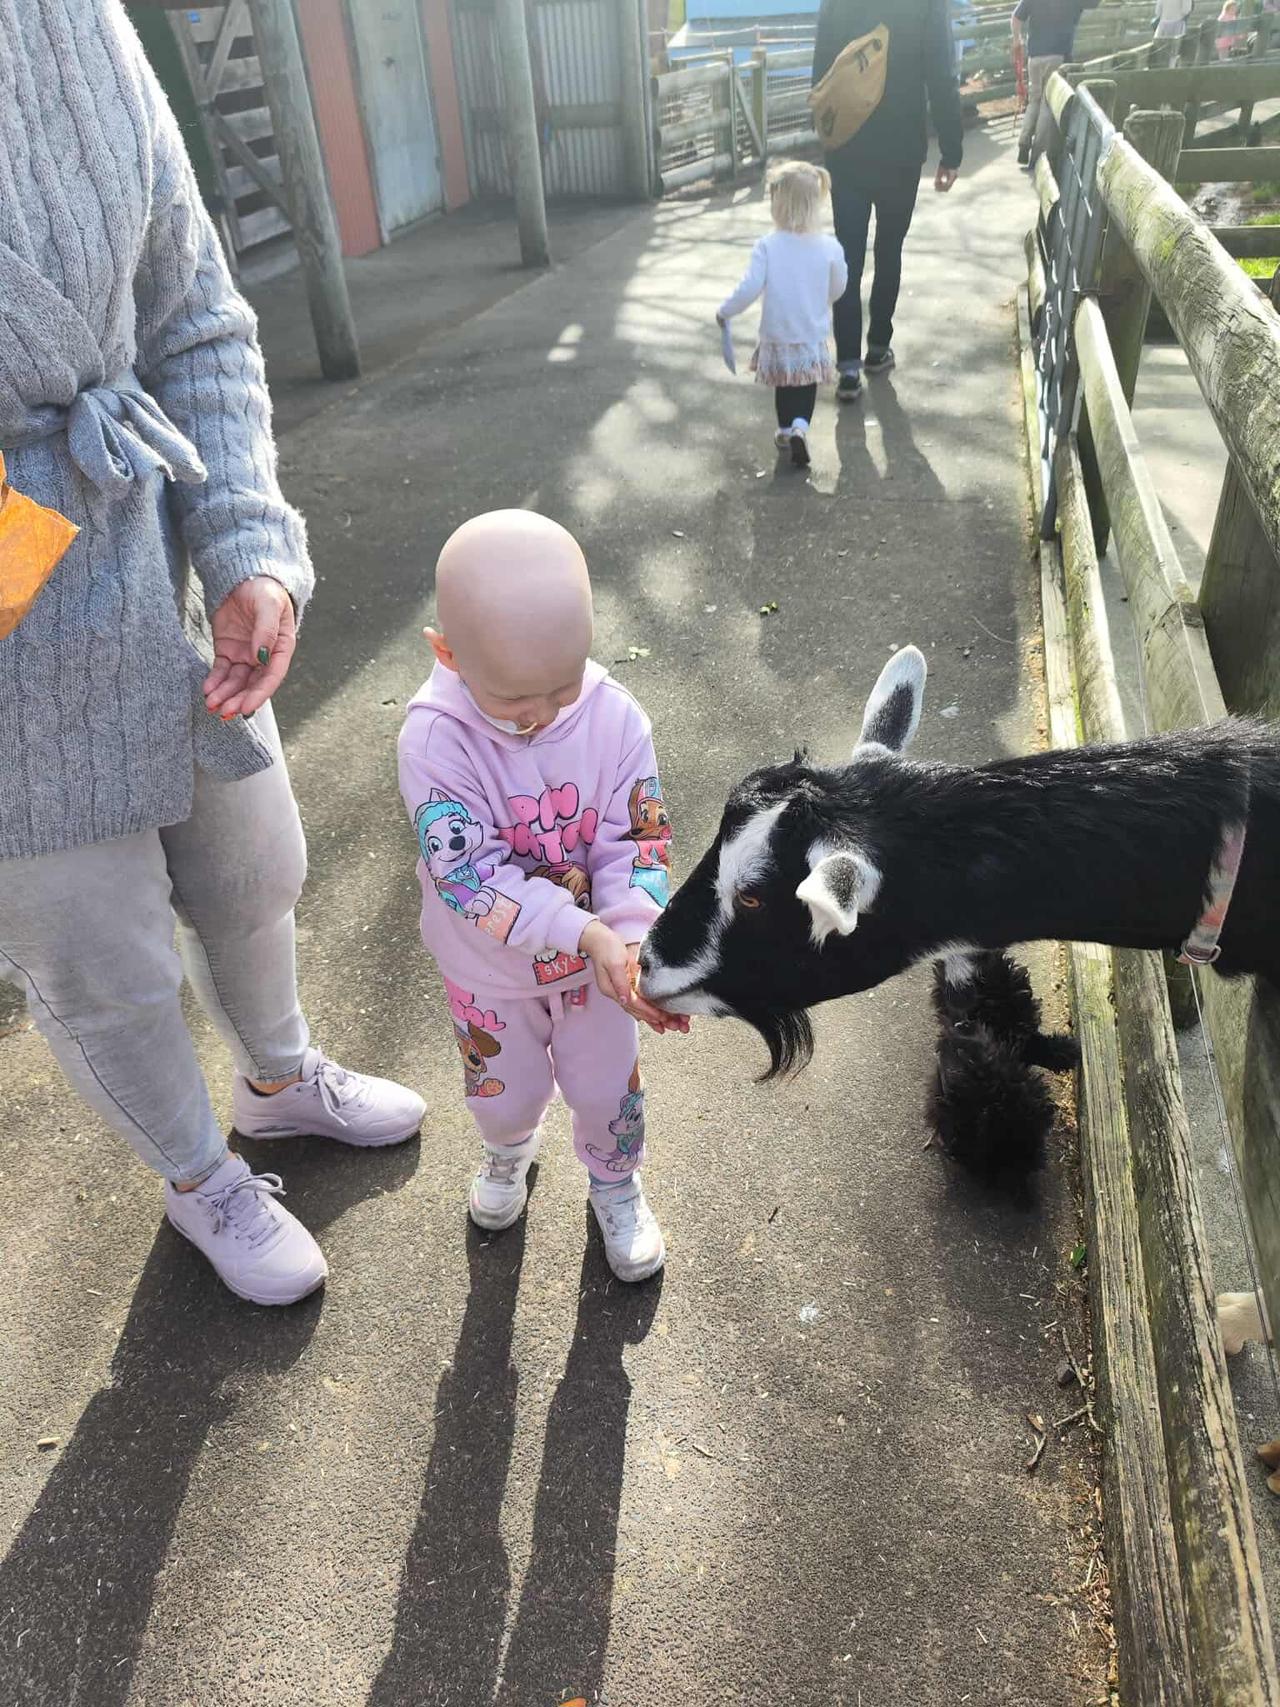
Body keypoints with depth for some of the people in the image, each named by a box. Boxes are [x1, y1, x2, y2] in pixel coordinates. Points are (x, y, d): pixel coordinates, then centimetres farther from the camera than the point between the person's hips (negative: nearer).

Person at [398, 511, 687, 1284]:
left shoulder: (615, 719, -24)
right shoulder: (435, 738, -30)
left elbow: (635, 847, -20)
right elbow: (469, 872, -34)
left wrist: (636, 943, -38)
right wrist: (586, 932, -43)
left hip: (597, 955, 1)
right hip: (490, 967, 0)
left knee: (606, 1086, 20)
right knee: (505, 1091, 24)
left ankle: (616, 1183, 54)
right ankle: (510, 1149, 62)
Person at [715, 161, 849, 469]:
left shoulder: (767, 246, -18)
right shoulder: (829, 247, -10)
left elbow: (749, 288, -18)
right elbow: (838, 288, 4)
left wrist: (726, 310, -2)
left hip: (778, 337, 0)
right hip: (814, 337, 0)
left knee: (784, 386, 21)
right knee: (806, 387, 14)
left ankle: (785, 431, 34)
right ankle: (800, 427, -9)